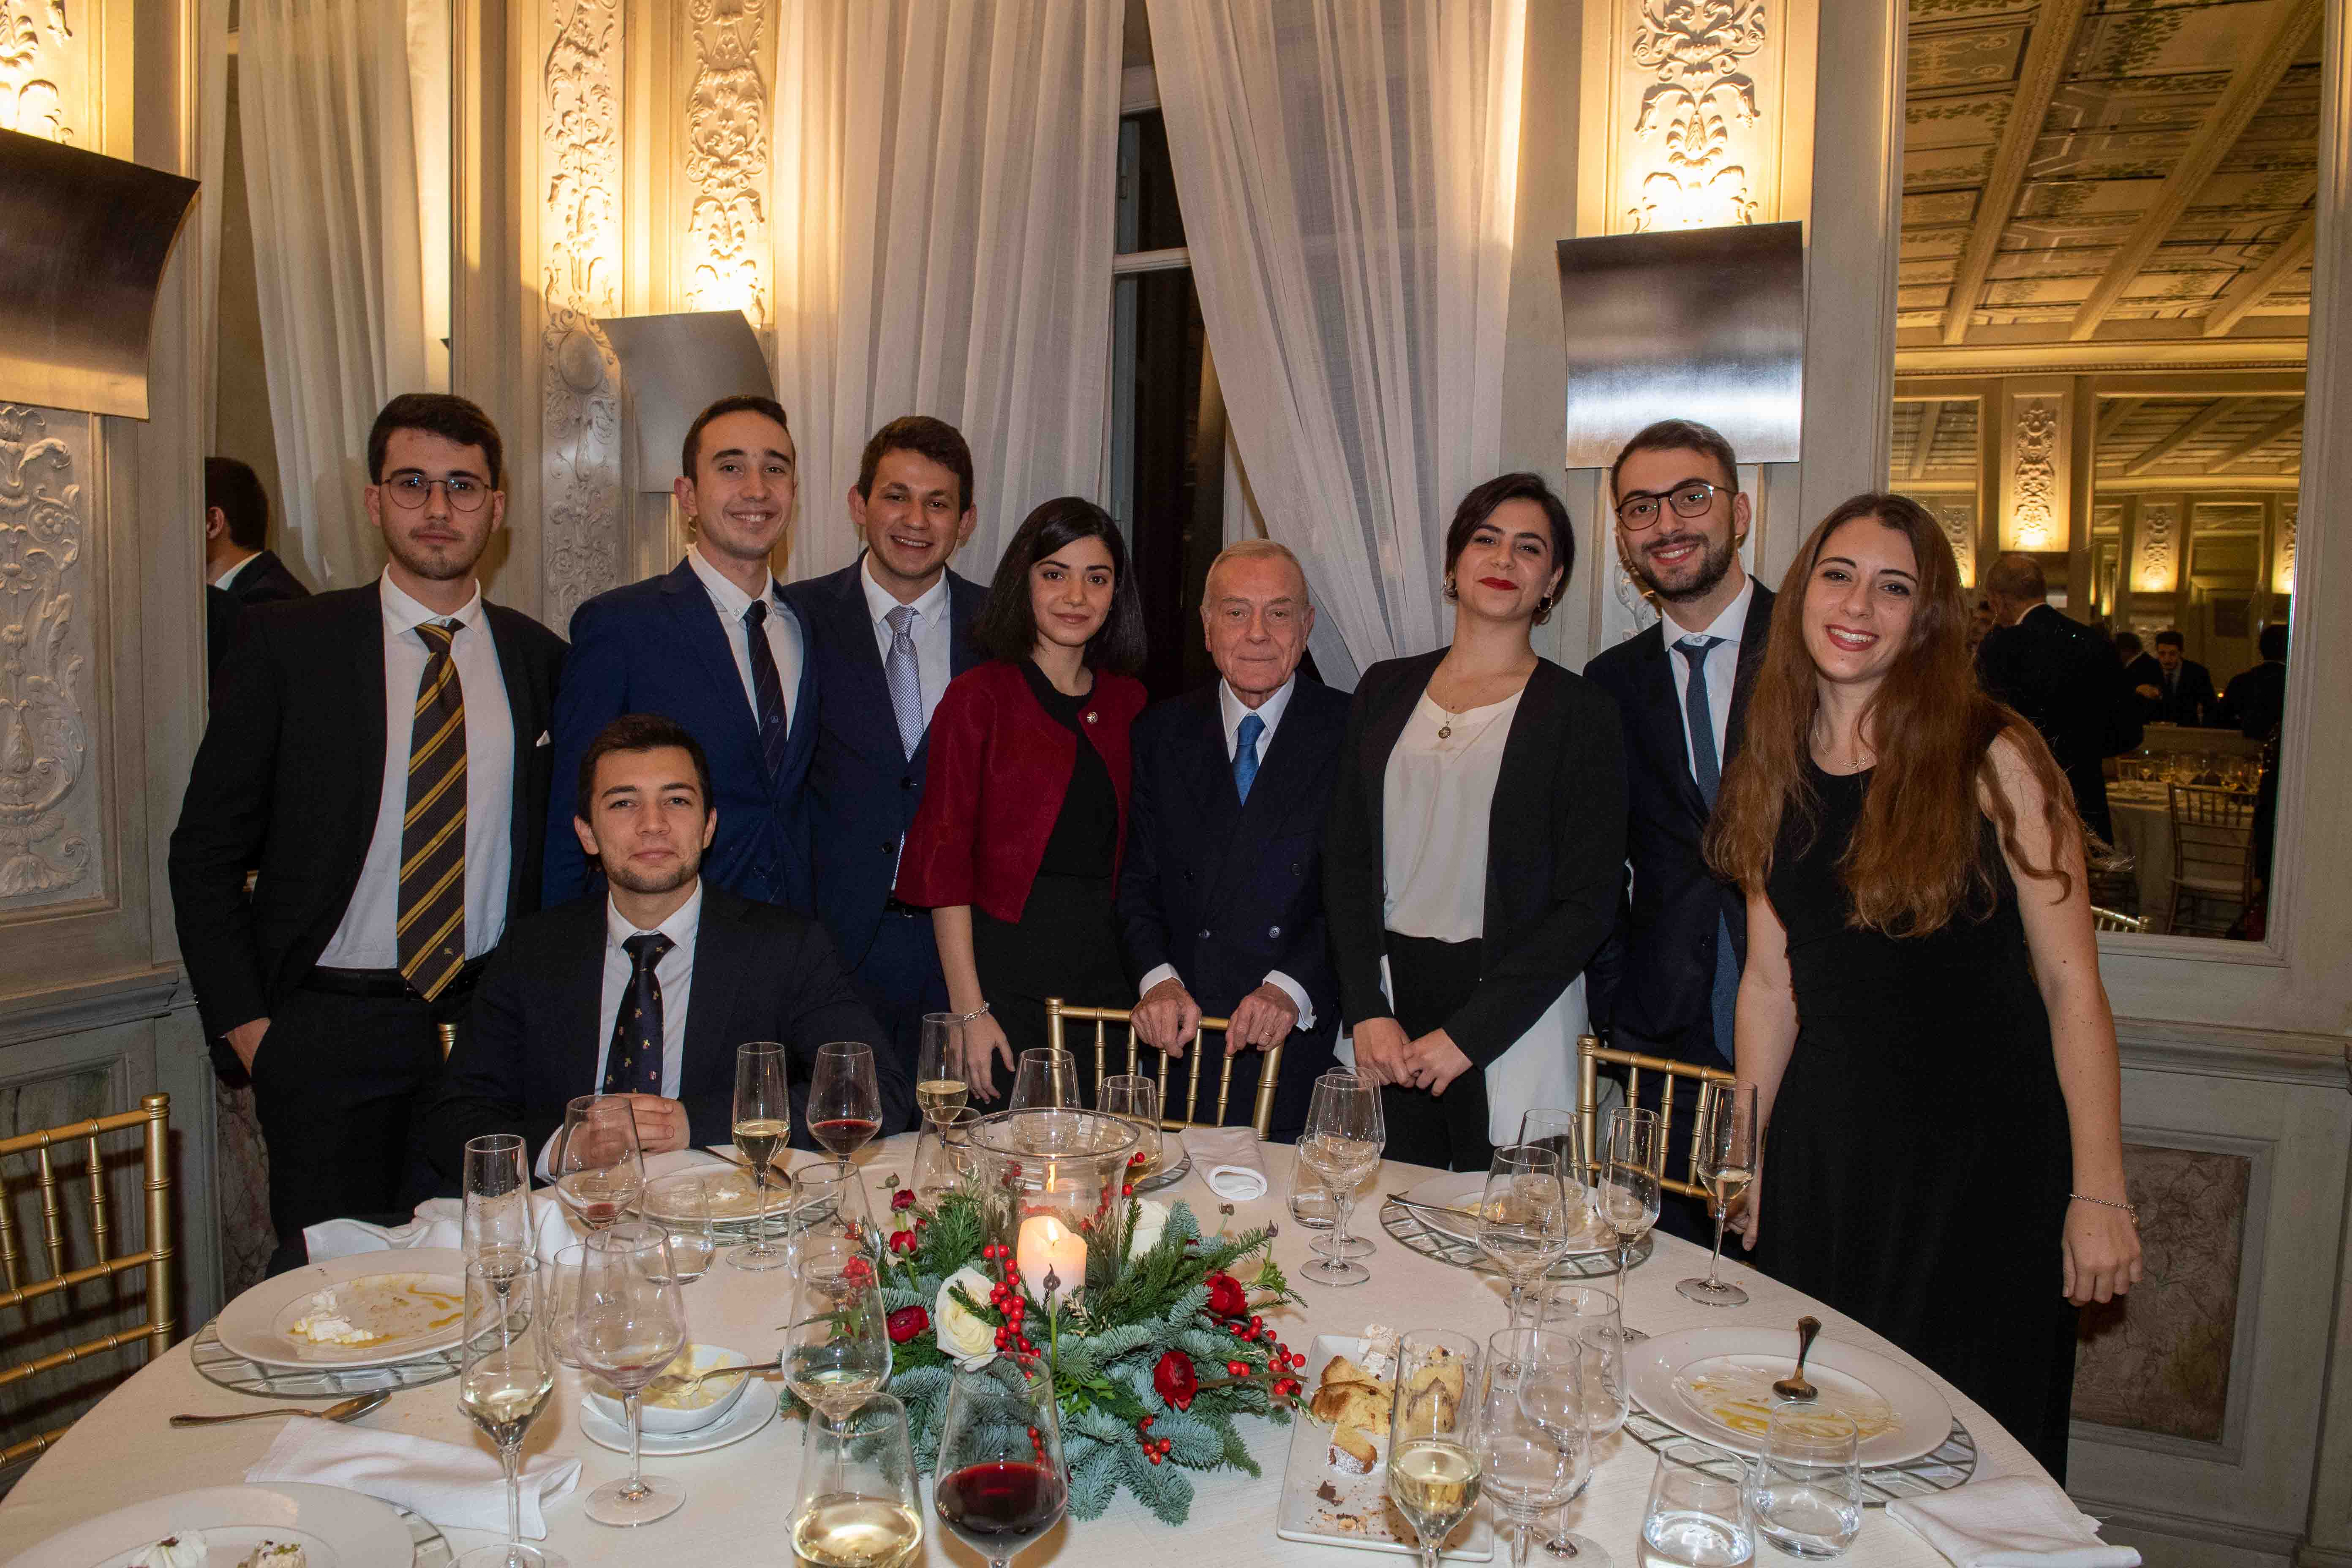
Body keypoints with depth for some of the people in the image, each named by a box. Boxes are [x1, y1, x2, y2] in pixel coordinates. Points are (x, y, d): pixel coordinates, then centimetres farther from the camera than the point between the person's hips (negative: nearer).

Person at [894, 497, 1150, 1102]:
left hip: (1105, 973, 4)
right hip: (1003, 973, -4)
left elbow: (1129, 856, 12)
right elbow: (945, 860, -7)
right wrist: (969, 1009, -12)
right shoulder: (979, 698, -4)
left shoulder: (1127, 701, 10)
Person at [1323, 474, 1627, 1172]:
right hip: (1389, 993, 3)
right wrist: (1368, 1011, -6)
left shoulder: (1578, 712, -2)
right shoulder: (1385, 689, 8)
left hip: (1512, 1018, -3)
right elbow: (1346, 858, 6)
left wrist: (1466, 1034, -12)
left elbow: (1588, 903, -6)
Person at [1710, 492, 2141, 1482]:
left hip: (1984, 1153, -3)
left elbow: (2071, 986, -9)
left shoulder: (1992, 759, -9)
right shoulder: (1774, 775, 3)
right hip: (1824, 1153, 4)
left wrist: (2098, 1195, -11)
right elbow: (1770, 982, 8)